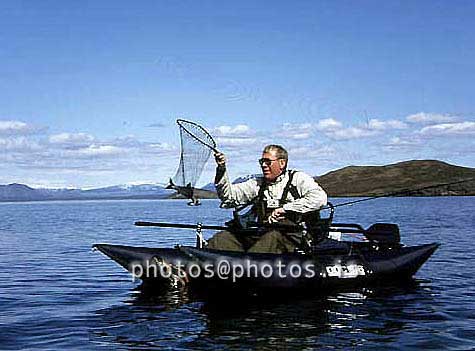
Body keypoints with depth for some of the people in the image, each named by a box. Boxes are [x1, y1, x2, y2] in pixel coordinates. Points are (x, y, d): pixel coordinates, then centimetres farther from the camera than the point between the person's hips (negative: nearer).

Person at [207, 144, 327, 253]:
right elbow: (229, 197, 16)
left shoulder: (297, 178, 13)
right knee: (221, 239, -19)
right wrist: (221, 170, 2)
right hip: (259, 233, 4)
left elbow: (319, 198, -4)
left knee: (273, 237, -40)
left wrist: (285, 208, -7)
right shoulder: (257, 183, 25)